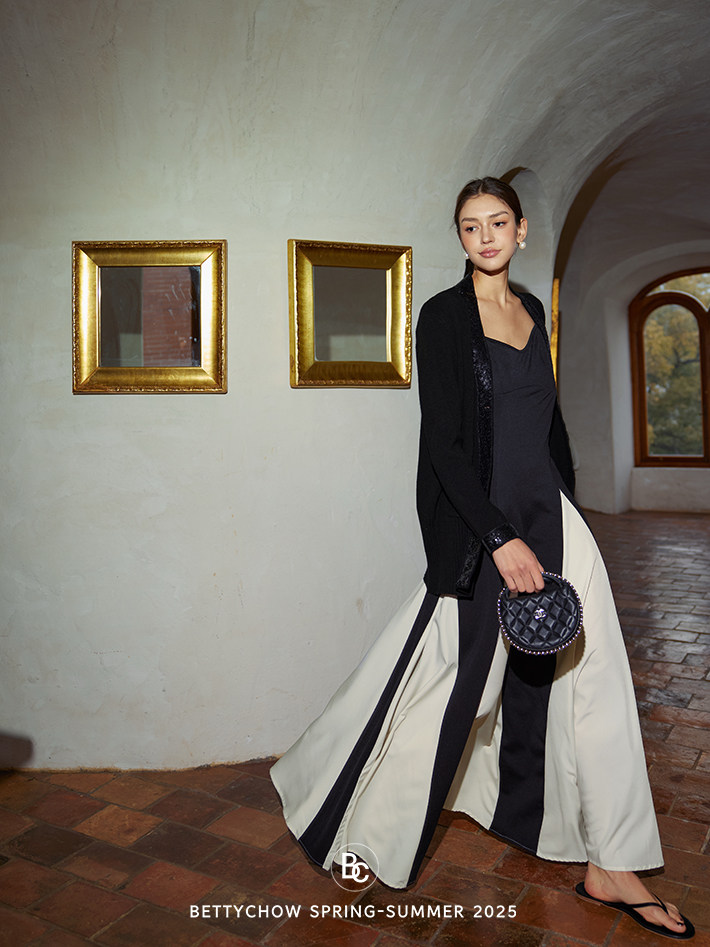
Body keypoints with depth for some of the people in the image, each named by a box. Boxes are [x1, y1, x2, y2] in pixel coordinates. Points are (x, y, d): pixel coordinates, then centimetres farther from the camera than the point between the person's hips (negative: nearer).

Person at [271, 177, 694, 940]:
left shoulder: (531, 309, 13)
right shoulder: (444, 315, -7)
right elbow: (442, 440, -15)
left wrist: (565, 503, 16)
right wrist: (501, 538, -20)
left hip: (547, 516, 7)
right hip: (479, 525, -7)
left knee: (588, 676, 8)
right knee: (451, 678, 3)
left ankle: (607, 866, 24)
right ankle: (334, 814, 29)